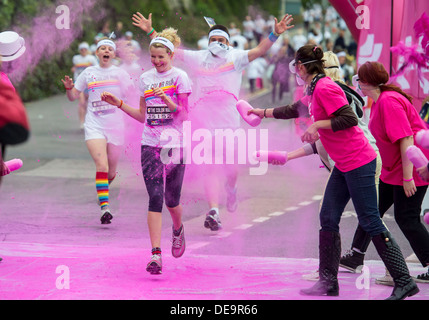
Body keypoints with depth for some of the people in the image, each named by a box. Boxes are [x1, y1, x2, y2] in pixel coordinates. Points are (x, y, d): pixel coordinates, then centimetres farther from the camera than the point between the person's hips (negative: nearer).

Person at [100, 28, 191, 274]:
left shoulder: (180, 77, -3)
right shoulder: (146, 78, 12)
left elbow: (185, 116, -7)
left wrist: (166, 100, -21)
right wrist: (119, 104, 7)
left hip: (175, 144, -3)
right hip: (150, 144, 3)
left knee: (171, 199, 4)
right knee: (155, 197, -9)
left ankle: (178, 229, 39)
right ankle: (156, 254, -14)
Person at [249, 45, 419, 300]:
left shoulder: (325, 88, -16)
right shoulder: (313, 90, 15)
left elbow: (349, 119, -23)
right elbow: (292, 110, 32)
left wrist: (317, 125, -19)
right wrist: (263, 112, 42)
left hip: (358, 162, -10)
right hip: (344, 165, 10)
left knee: (370, 221, -9)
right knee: (328, 219, 8)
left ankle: (405, 282, -7)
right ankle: (328, 282, 12)